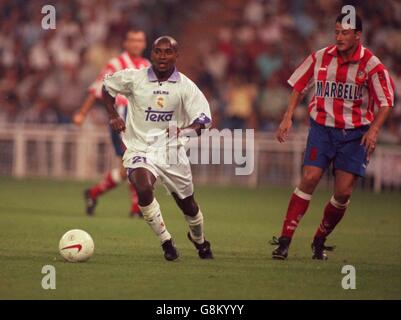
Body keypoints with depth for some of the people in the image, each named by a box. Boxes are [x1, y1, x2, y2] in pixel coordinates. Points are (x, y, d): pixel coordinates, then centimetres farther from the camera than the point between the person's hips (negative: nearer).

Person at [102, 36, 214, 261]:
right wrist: (113, 116, 2)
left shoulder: (185, 86, -6)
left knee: (187, 204, 12)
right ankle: (166, 241, -13)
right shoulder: (133, 78, -5)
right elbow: (107, 86, 14)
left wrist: (186, 130, -32)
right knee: (144, 189, -31)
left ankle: (200, 241, 45)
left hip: (172, 150, 1)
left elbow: (204, 119, -11)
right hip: (140, 148, -1)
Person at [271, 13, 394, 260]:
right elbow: (299, 87, 12)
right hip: (322, 127, 1)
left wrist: (374, 129, -20)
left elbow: (386, 103, -5)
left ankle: (320, 241, 16)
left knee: (344, 192, -6)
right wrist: (288, 118, 4)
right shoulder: (320, 58, -1)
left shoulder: (371, 64, -9)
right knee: (309, 180, -14)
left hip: (355, 133, -1)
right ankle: (285, 240, -13)